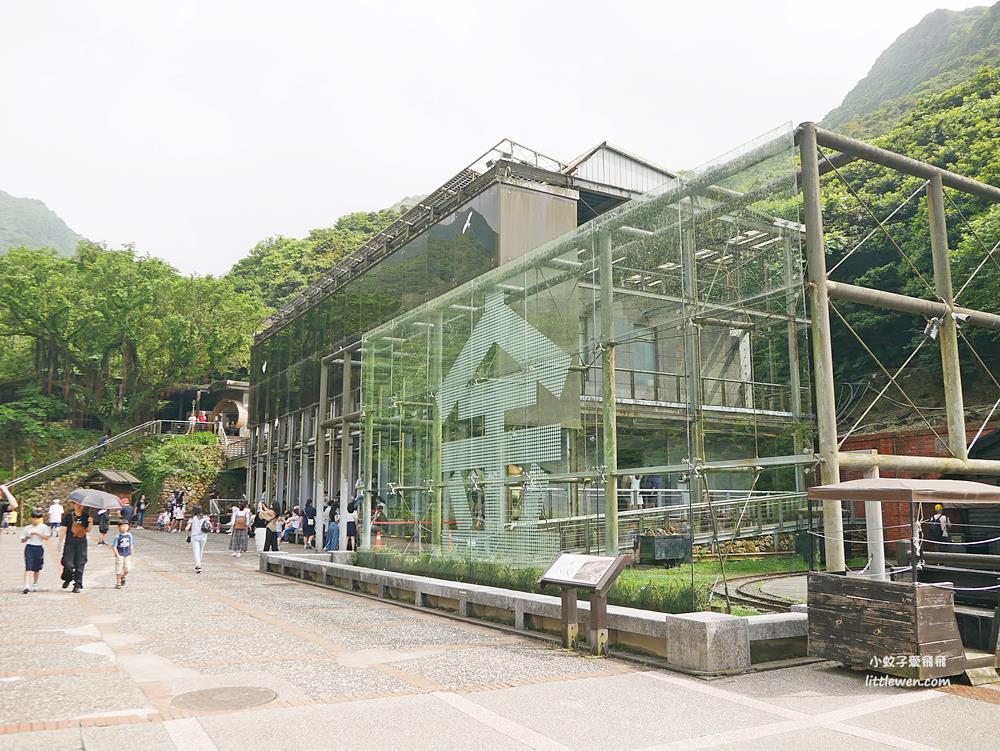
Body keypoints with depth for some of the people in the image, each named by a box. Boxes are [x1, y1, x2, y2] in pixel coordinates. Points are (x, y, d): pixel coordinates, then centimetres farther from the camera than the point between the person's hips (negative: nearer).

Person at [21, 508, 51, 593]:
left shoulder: (44, 527, 5)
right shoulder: (27, 528, 8)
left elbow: (47, 537, -5)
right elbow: (22, 540, 11)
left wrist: (38, 533, -16)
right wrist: (27, 537, -9)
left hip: (39, 548, 0)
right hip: (29, 547, 0)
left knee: (37, 568, 11)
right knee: (28, 567, -13)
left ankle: (35, 584, 29)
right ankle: (26, 586, -20)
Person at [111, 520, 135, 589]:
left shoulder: (129, 535, 2)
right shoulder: (117, 537, -12)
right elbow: (114, 547, -11)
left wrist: (132, 554, 10)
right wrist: (117, 555, -16)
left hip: (128, 555, 3)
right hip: (120, 555, -3)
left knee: (127, 569, -3)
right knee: (118, 570, 3)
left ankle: (123, 577, 27)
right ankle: (118, 583, 17)